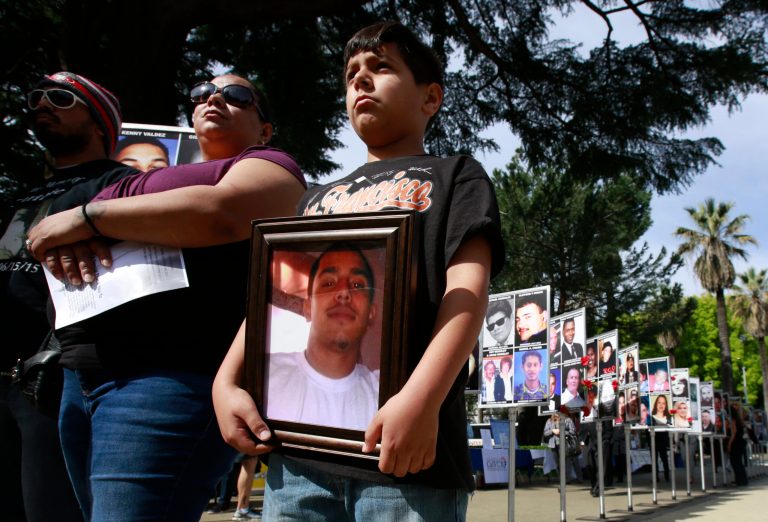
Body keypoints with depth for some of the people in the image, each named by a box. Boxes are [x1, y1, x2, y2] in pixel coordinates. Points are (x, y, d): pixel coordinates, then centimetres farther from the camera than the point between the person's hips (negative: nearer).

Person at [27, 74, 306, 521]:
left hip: (173, 377, -7)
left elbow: (222, 214, -15)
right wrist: (66, 240, -2)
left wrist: (88, 217, -8)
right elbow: (60, 223, 24)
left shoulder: (269, 165, 7)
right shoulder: (152, 177, 29)